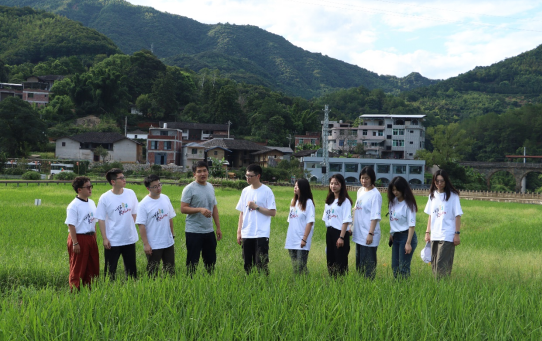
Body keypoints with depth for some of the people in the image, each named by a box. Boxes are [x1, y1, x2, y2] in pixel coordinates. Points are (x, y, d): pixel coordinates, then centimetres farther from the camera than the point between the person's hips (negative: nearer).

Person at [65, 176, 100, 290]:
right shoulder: (73, 206, -13)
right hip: (79, 238, -7)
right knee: (77, 269, 1)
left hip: (90, 238, 8)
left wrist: (94, 238, 15)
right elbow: (71, 225, -16)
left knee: (93, 268, 11)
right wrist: (75, 243, -19)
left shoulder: (91, 203, 11)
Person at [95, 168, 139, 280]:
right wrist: (105, 238, -12)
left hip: (130, 239, 3)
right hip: (112, 241, -3)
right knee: (110, 269, 6)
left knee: (131, 268, 13)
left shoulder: (130, 193, 0)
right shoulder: (105, 198, -10)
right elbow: (101, 219, -9)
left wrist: (130, 227, 7)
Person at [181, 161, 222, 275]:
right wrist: (200, 209, -26)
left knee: (211, 260, 14)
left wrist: (218, 227, 14)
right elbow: (183, 209, -14)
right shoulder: (189, 189, -9)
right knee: (192, 262, -1)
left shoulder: (210, 187, 11)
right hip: (194, 231, -6)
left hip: (209, 231, 6)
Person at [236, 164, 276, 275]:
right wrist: (239, 231, 10)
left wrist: (257, 207, -12)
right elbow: (241, 213, 14)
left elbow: (273, 212, -7)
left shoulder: (267, 191, -4)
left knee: (261, 264, -7)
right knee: (247, 265, 9)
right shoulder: (245, 191, 12)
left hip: (261, 234, -5)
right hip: (246, 234, 5)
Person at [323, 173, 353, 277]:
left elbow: (346, 221, -13)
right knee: (330, 261, 11)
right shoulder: (329, 201, 14)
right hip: (329, 233, 7)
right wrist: (328, 232, 8)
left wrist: (341, 237, -18)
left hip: (340, 233, -7)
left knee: (341, 262, -4)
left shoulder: (345, 201, -8)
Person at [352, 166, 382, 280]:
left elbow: (375, 216, -16)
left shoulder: (375, 194, -12)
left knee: (368, 263, -3)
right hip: (358, 234, 8)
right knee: (359, 262, 15)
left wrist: (371, 233, -20)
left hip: (368, 235, -8)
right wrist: (352, 228, 16)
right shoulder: (360, 191, 11)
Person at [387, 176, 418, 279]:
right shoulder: (393, 201, 8)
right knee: (395, 267, 10)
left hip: (406, 236, -7)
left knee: (403, 267, -8)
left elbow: (412, 225, -16)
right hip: (395, 236, 8)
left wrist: (408, 243, -21)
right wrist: (391, 233, 7)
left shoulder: (408, 204, -12)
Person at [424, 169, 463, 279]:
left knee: (442, 265, -11)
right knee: (434, 264, 8)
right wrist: (427, 232, 11)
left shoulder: (452, 195, -4)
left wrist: (457, 234, -9)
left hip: (447, 236, -6)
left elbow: (457, 216, -5)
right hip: (434, 236, 6)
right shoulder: (432, 195, 11)